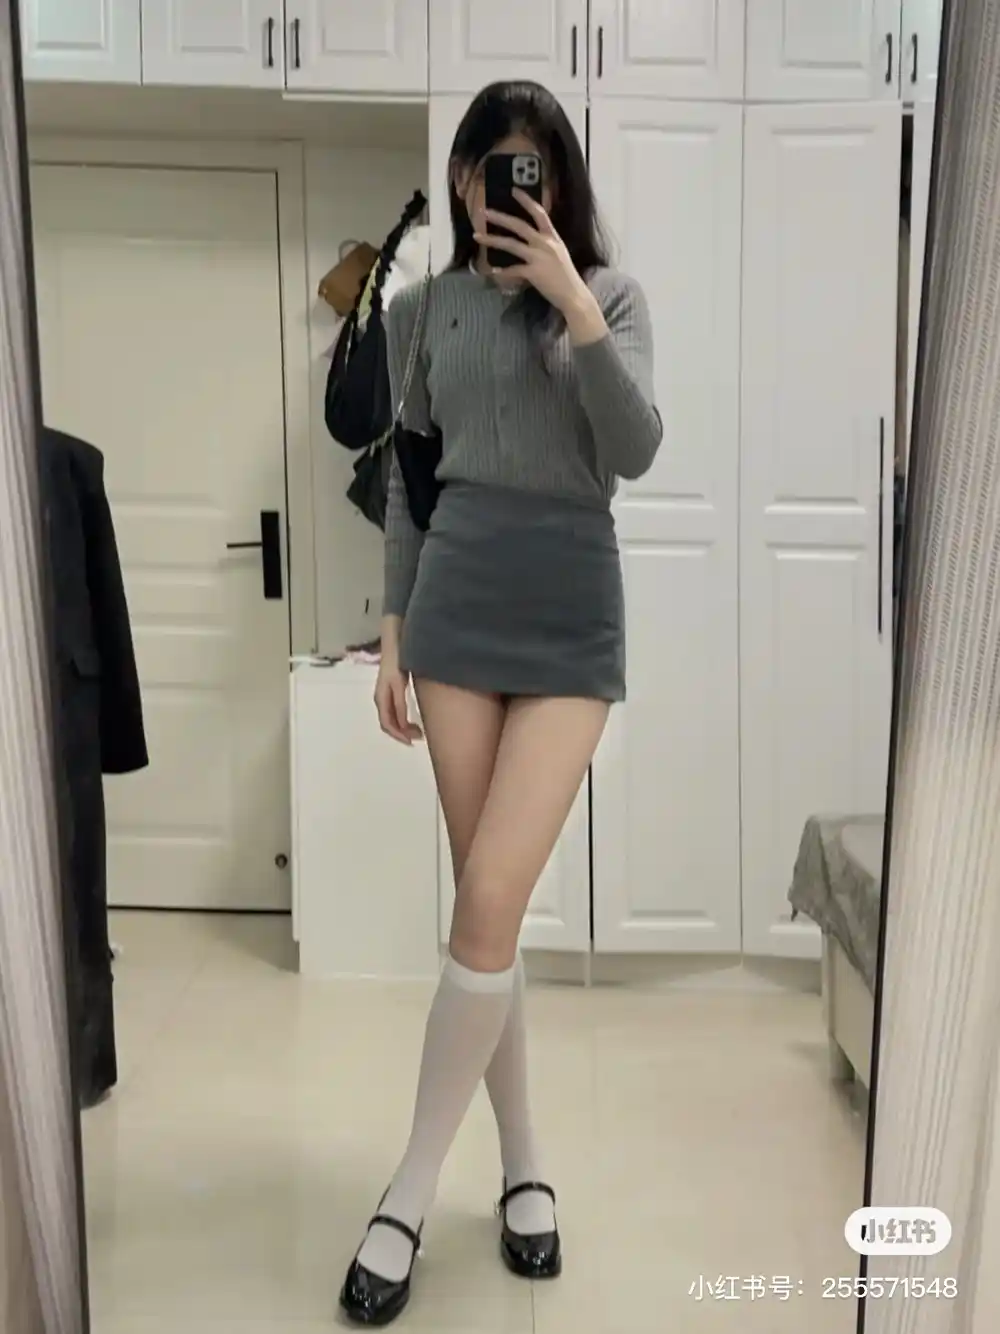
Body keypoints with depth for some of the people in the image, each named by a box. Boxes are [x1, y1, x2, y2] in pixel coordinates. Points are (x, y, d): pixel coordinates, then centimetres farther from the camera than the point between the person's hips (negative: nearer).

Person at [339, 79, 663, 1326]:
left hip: (570, 616, -2)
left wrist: (572, 308, -15)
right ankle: (524, 1168, 21)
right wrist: (394, 629, 8)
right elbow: (407, 481, 13)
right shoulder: (426, 308, 10)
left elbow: (636, 452, -8)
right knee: (490, 907, 4)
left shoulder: (608, 292, 5)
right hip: (458, 609, 2)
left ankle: (409, 1194, 7)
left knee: (489, 901, -10)